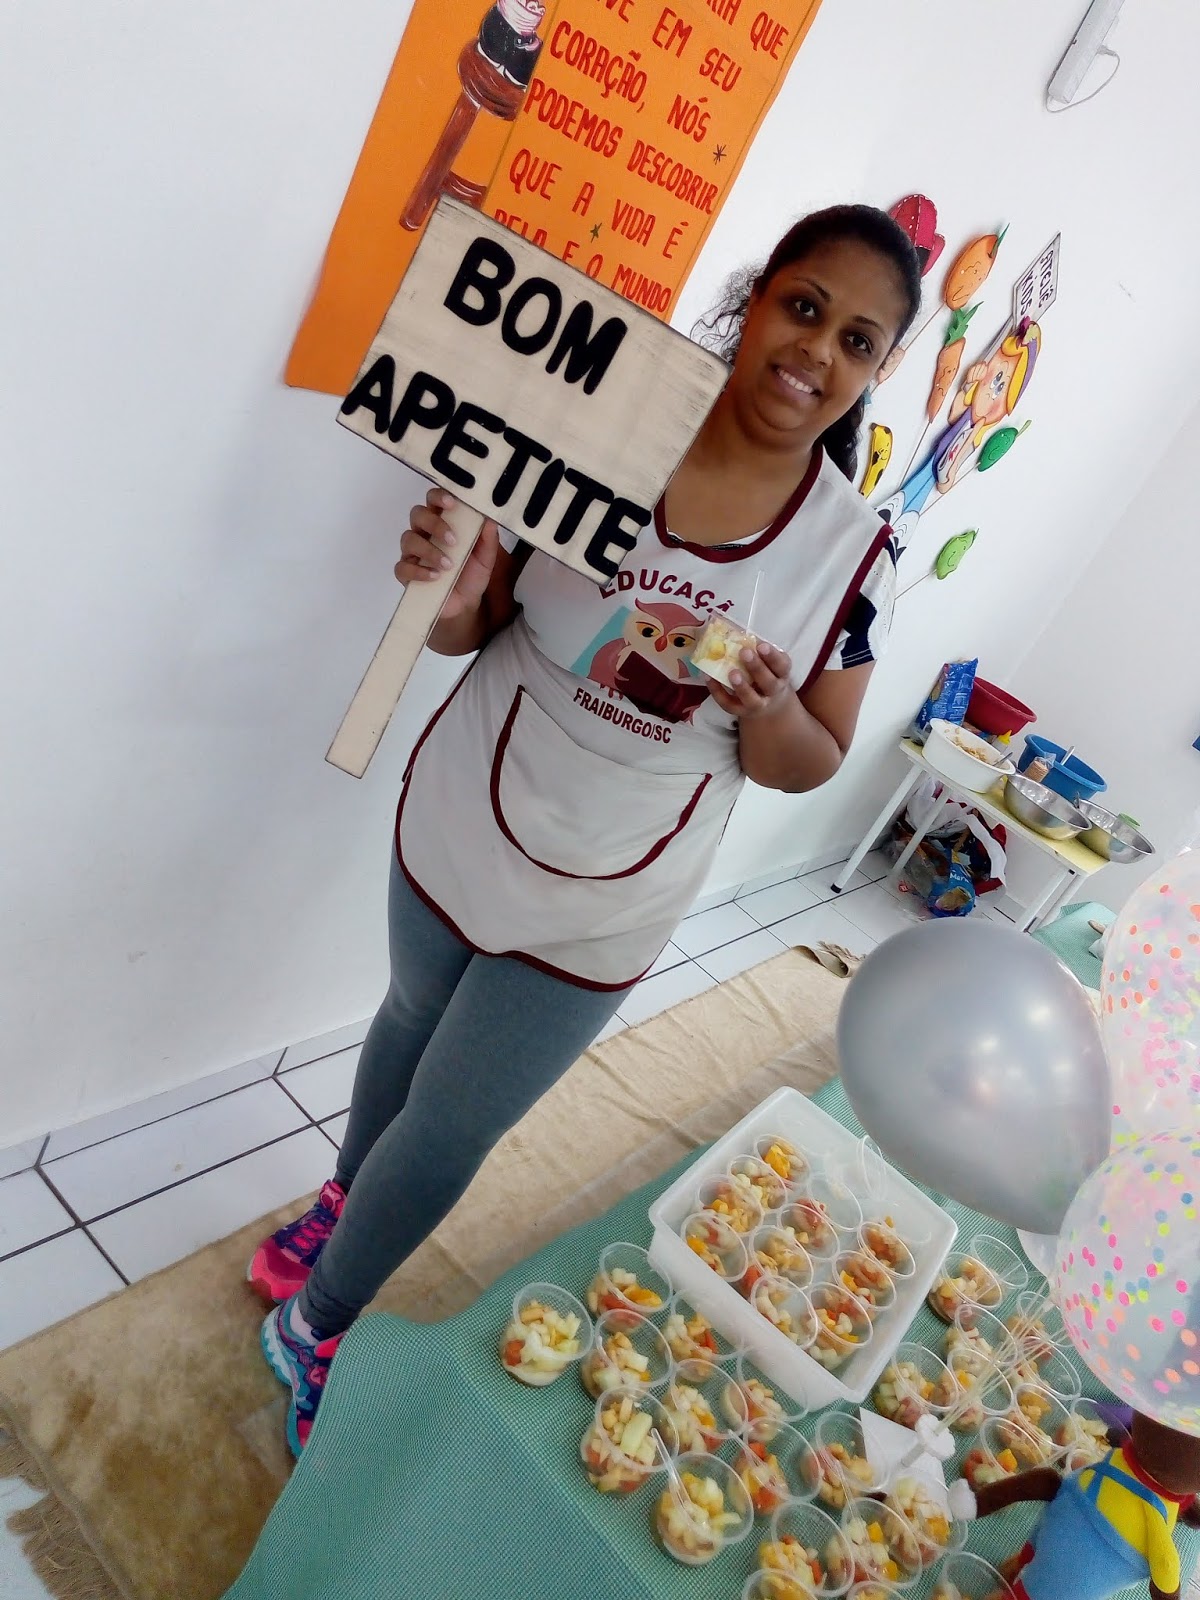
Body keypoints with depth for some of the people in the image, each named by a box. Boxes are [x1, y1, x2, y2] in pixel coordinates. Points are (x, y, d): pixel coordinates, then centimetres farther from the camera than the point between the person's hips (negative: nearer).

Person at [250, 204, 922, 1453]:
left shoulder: (852, 550, -12)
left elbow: (811, 766, -3)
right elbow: (473, 627, -4)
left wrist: (766, 708, -25)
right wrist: (449, 588, -27)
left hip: (599, 913, 0)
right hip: (458, 827, 1)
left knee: (448, 1132, 12)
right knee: (415, 1020, 26)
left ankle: (313, 1326, 42)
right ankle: (345, 1193, 59)